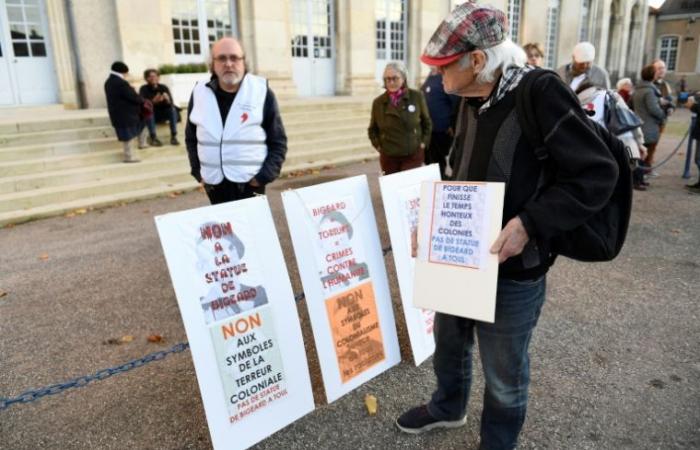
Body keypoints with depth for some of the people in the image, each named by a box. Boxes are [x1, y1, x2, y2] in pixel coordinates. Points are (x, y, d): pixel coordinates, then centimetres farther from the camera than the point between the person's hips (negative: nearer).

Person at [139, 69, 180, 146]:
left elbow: (170, 103, -16)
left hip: (163, 113, 2)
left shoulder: (164, 88, -7)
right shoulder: (144, 89, -10)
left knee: (173, 109, -24)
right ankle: (153, 137, -29)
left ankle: (174, 136, -26)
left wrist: (167, 99, -40)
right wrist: (154, 101, -43)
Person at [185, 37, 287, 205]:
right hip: (214, 186, 3)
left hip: (249, 185, -3)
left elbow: (278, 142, -1)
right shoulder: (200, 93, 5)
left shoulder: (261, 91, -4)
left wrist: (264, 176, -9)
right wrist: (198, 172, 7)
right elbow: (191, 138, 16)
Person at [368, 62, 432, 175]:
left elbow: (427, 122, 7)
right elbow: (373, 129, 12)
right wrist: (378, 146, 1)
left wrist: (424, 143, 1)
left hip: (413, 154, -2)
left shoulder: (417, 96, -4)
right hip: (388, 157, 2)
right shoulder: (378, 102, 0)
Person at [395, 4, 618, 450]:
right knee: (449, 342, 26)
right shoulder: (470, 102, 4)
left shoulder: (541, 94, -19)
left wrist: (529, 223, -26)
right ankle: (447, 408, 53)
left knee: (504, 376, 13)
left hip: (511, 271, -7)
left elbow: (597, 174, -19)